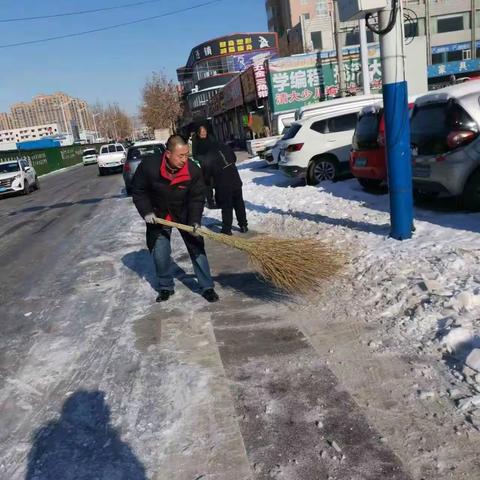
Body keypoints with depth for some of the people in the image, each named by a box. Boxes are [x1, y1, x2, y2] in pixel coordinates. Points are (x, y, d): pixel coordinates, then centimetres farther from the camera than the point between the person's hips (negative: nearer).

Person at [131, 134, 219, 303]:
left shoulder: (194, 171, -23)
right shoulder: (148, 166, -24)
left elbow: (197, 199, -14)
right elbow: (138, 191, -8)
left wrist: (195, 221, -26)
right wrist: (146, 212, -16)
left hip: (185, 215, 0)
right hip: (158, 216, 0)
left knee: (197, 249, -1)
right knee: (160, 254, 2)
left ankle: (207, 287, 10)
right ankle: (166, 287, 23)